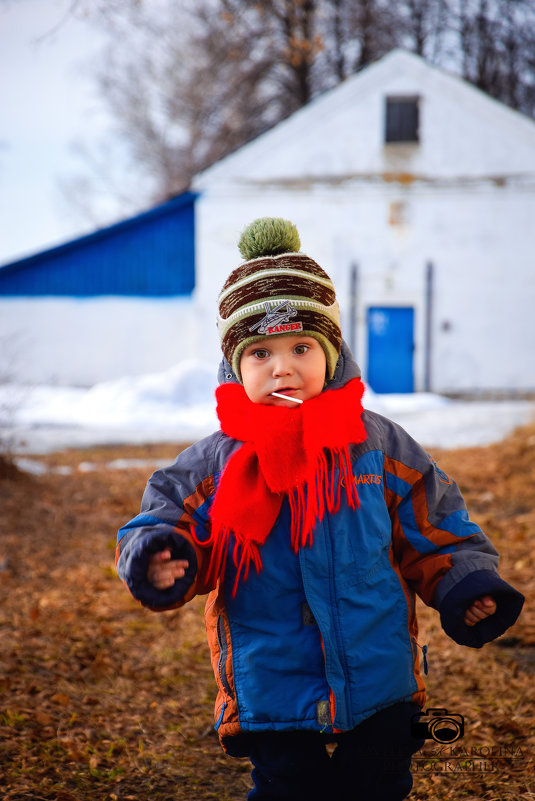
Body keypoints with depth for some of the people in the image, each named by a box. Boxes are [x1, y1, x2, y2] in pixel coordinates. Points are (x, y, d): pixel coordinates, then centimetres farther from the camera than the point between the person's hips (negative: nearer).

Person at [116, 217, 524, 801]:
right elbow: (165, 521, -1)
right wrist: (158, 560, -23)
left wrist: (465, 584, -8)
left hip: (381, 686, 1)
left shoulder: (378, 446, -2)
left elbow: (434, 531, 5)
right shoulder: (214, 465, -6)